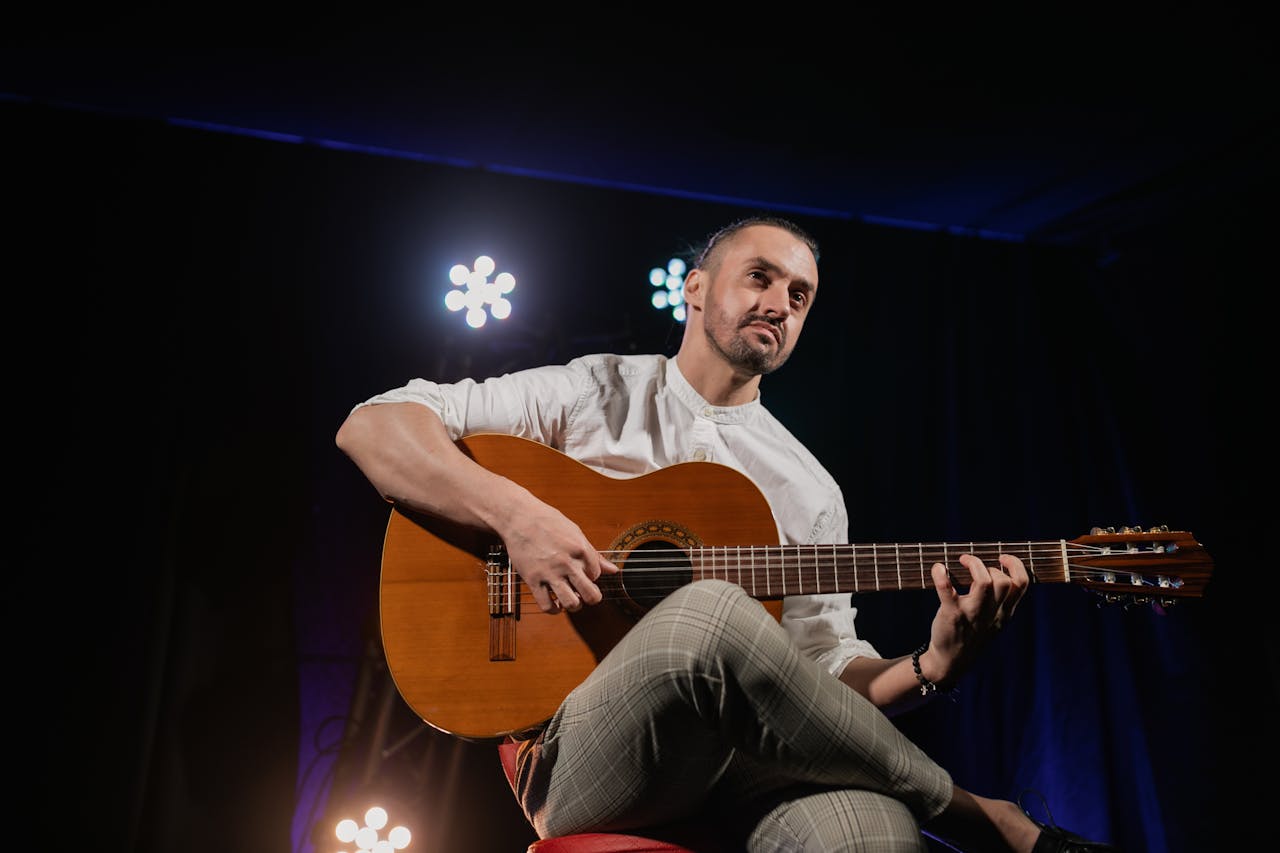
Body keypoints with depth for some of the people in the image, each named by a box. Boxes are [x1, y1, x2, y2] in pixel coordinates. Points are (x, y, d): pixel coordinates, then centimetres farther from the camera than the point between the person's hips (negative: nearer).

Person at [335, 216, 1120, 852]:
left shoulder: (810, 491, 13)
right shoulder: (591, 394, 4)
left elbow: (828, 673, 12)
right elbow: (371, 426, -2)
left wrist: (932, 669, -9)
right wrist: (515, 512, -18)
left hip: (751, 764, 1)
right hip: (573, 760, 0)